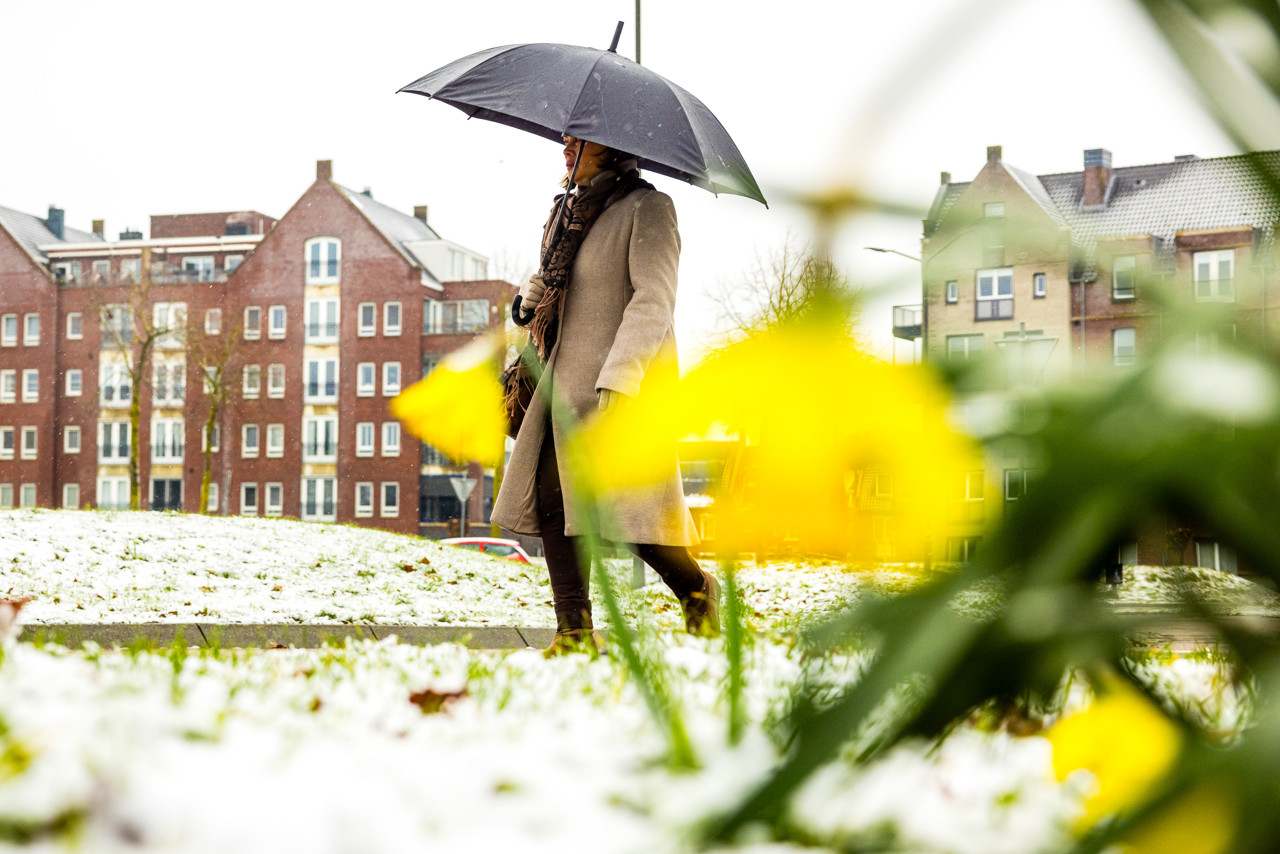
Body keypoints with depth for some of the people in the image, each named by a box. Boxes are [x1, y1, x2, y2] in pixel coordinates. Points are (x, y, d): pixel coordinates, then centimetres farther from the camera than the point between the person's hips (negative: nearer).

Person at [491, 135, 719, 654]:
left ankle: (697, 592, 15)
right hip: (567, 378, 8)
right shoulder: (569, 213, 20)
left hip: (626, 384, -8)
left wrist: (619, 379, -25)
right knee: (551, 499, -2)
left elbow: (652, 301, -14)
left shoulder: (647, 207, -4)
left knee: (627, 511, -10)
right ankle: (574, 631, 2)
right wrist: (530, 300, 5)